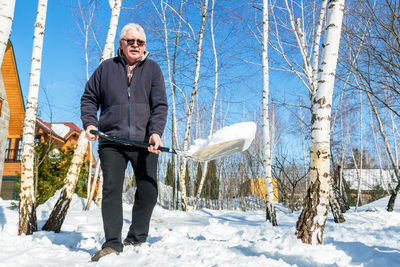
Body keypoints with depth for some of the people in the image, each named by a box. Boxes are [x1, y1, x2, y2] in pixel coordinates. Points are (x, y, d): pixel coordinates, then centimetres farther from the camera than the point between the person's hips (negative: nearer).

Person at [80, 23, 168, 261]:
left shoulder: (152, 69, 8)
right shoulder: (107, 68, 11)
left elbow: (160, 105, 0)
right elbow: (89, 98, 16)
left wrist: (156, 132, -16)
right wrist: (89, 123, -2)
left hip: (144, 142, 0)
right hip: (111, 141, 0)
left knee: (149, 191, 1)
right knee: (111, 190, -6)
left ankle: (136, 241, 18)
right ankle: (113, 244, 2)